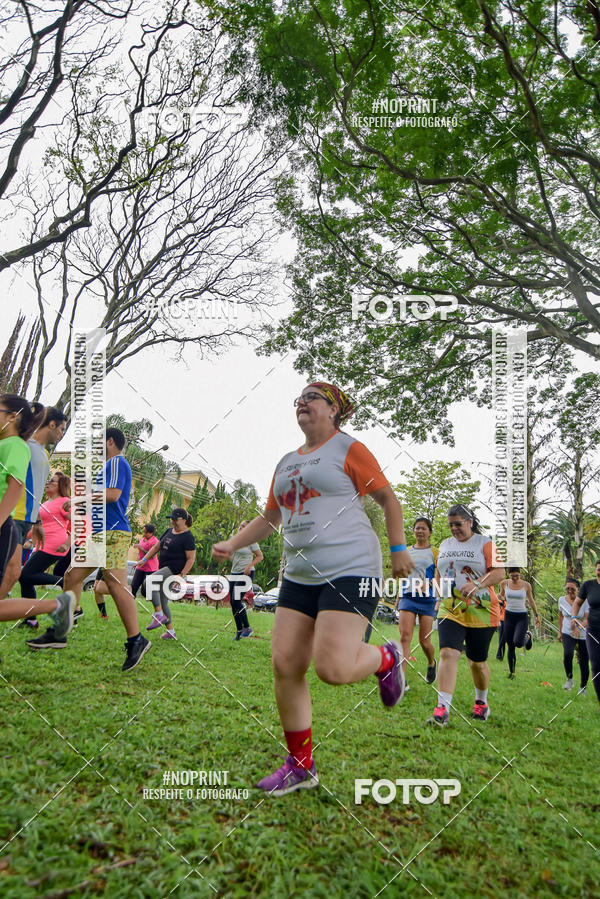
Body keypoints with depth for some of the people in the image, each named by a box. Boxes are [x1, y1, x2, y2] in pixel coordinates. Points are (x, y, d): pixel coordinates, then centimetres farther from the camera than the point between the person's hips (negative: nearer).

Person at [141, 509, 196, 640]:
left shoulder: (187, 537, -10)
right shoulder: (169, 531, 14)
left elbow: (191, 558, -13)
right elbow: (157, 546, 18)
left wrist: (182, 575, -20)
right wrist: (144, 559, 7)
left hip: (175, 570, -9)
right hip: (165, 570, 9)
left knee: (150, 581, -27)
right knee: (163, 602, 10)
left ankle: (159, 615, -22)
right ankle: (171, 631, 18)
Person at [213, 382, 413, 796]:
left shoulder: (348, 448, 0)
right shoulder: (286, 462, 19)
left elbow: (388, 498, 2)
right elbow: (269, 517, 29)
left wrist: (399, 549, -5)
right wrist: (232, 544, 18)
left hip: (351, 571, -7)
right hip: (300, 576, 7)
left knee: (333, 668, -18)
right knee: (285, 666, 1)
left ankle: (387, 658, 16)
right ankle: (300, 765, 17)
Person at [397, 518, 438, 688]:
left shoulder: (434, 552, 3)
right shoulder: (407, 551, 14)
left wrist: (427, 583, -20)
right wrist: (398, 597, 21)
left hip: (427, 598, -2)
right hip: (407, 597, 2)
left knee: (424, 642, 2)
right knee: (404, 637, -13)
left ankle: (431, 663, 37)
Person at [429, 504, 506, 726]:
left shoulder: (484, 543, -1)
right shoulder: (445, 545, 13)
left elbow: (499, 572, -9)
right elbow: (439, 574, 24)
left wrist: (477, 584, -24)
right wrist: (440, 597, 13)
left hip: (480, 612, -3)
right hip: (450, 611, 3)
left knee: (477, 662, 8)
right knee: (448, 653, -15)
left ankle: (481, 702, 34)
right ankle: (442, 709, -18)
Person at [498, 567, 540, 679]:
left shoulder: (526, 585, -4)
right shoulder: (504, 584, -2)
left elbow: (531, 601, 9)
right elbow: (501, 596, 15)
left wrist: (536, 615, 15)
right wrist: (501, 598, -9)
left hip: (522, 617, -2)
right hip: (509, 616, 2)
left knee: (518, 643, -20)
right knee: (510, 646, 3)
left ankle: (527, 636, 16)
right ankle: (511, 672, 18)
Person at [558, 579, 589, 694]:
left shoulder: (585, 601, -14)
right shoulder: (562, 600, -2)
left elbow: (588, 619, -21)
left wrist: (579, 627, -39)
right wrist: (560, 631, 16)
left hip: (584, 636, -2)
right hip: (567, 633, 2)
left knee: (583, 662, 2)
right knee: (567, 654, -25)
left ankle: (583, 687, 25)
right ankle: (569, 679, -2)